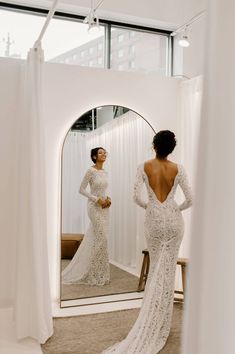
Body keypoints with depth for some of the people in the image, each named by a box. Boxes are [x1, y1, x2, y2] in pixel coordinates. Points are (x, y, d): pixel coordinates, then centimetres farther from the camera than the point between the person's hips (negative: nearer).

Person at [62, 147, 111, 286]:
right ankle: (97, 274, 3)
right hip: (95, 207, -7)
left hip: (104, 208, 7)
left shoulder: (105, 172, 12)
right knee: (101, 238, -9)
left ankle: (98, 272, 22)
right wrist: (97, 200, -16)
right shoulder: (91, 171, -10)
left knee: (95, 239, 12)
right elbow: (82, 189, -12)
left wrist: (108, 198, 1)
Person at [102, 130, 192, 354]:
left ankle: (153, 318, 21)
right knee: (168, 269, 11)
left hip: (154, 220, 0)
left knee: (155, 268, 16)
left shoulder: (144, 167, -6)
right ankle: (161, 322, 20)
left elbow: (136, 197, -11)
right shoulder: (178, 169, -4)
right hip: (174, 221, 1)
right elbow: (190, 199, -6)